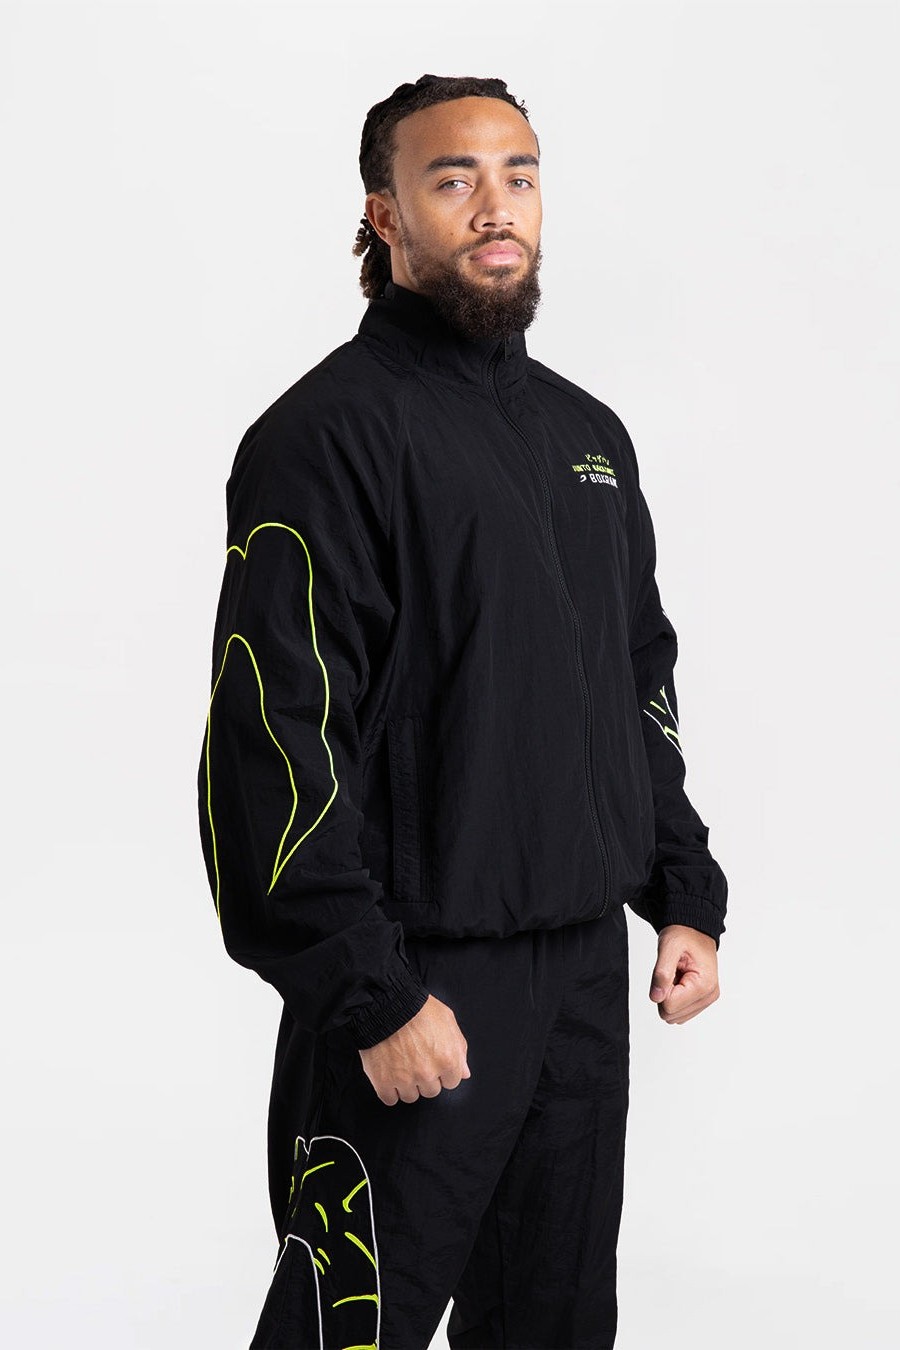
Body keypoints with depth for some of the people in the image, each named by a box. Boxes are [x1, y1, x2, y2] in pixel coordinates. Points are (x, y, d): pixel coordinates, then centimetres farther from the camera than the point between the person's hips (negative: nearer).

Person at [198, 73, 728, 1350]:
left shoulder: (590, 431, 14)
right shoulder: (329, 432, -11)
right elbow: (274, 740, -16)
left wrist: (687, 897, 12)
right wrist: (371, 995, -19)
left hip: (587, 973, 7)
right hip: (418, 984, -7)